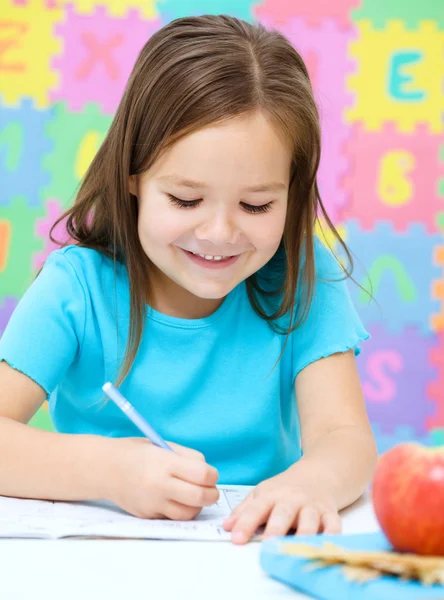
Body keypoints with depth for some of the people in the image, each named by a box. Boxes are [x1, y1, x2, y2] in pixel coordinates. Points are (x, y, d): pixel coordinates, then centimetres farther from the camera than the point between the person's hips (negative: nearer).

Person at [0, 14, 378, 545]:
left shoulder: (302, 281, -4)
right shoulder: (78, 286, -8)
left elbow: (344, 438, -13)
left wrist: (313, 481, -36)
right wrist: (106, 468, -31)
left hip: (258, 548, 1)